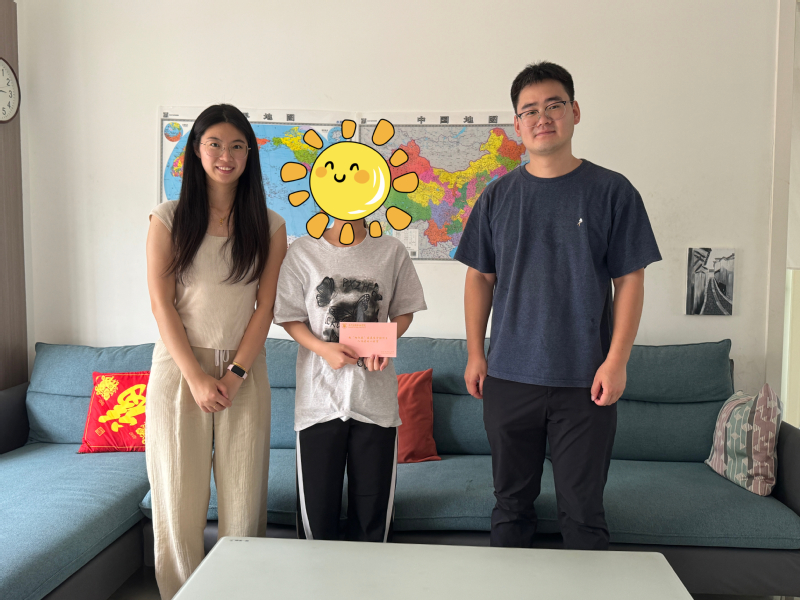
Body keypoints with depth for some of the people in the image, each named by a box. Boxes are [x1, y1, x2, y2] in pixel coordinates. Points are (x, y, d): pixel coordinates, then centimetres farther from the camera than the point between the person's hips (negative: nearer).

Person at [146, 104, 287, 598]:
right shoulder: (168, 219, 3)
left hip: (244, 371, 1)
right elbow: (162, 304, -2)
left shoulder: (269, 226, 5)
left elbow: (265, 306, 2)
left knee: (243, 497, 2)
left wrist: (235, 373, -8)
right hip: (180, 368, 0)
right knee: (180, 496, 5)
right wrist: (196, 376, -10)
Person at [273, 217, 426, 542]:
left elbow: (404, 311, 11)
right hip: (320, 392, 0)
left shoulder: (391, 250, 4)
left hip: (376, 394, 1)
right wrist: (323, 348, -14)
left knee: (374, 502, 9)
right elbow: (290, 318, 3)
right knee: (316, 502, 7)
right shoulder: (302, 252, 1)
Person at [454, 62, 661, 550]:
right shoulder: (498, 196, 6)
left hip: (585, 381, -2)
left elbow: (630, 281, -1)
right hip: (508, 378, 2)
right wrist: (475, 355, 5)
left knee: (583, 509, 7)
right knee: (512, 501, 14)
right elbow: (480, 278, 9)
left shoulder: (611, 192, -1)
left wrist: (616, 361, -8)